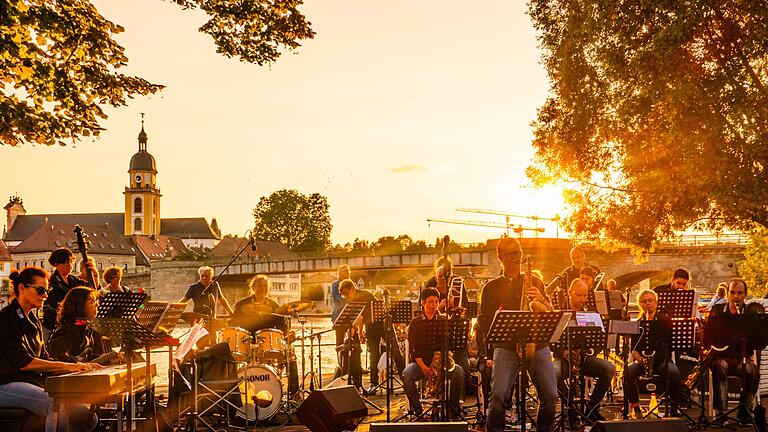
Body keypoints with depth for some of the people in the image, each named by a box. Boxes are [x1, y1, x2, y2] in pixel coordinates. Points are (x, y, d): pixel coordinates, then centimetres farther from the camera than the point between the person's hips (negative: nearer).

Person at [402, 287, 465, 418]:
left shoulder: (444, 320, 10)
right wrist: (423, 366, -18)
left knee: (459, 371, -28)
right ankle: (417, 408, -15)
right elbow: (413, 348, -4)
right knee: (406, 374, -32)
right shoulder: (415, 322, 4)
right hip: (421, 362, -1)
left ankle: (453, 406, -11)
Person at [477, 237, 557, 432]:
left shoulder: (534, 282, 18)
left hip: (537, 345, 2)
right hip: (505, 347, -2)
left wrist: (541, 300, -7)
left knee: (550, 396, -8)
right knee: (498, 395, -19)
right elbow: (483, 322, 11)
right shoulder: (492, 288, 12)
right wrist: (486, 355, 2)